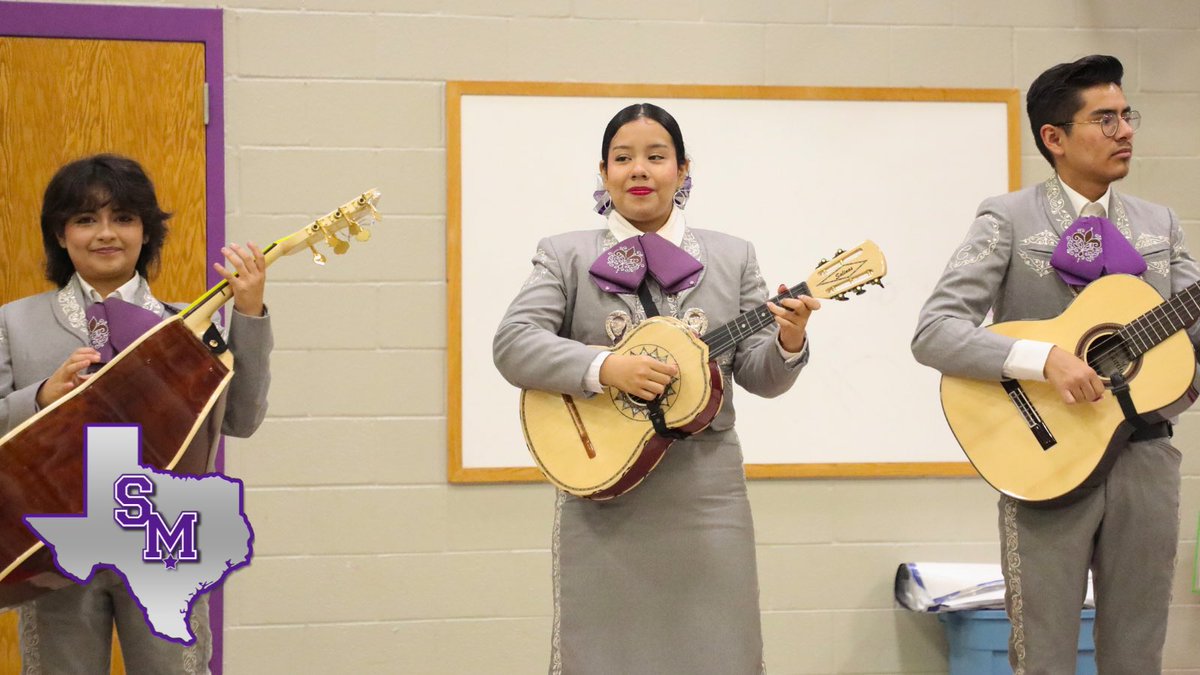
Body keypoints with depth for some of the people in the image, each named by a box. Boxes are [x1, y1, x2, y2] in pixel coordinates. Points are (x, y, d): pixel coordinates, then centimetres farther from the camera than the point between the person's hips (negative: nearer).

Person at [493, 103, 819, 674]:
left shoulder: (732, 258, 10)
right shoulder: (566, 256, 5)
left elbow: (758, 375, 7)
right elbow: (512, 344, -8)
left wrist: (788, 344, -15)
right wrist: (605, 369, -20)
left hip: (706, 497, 1)